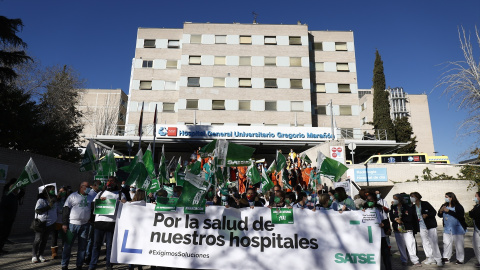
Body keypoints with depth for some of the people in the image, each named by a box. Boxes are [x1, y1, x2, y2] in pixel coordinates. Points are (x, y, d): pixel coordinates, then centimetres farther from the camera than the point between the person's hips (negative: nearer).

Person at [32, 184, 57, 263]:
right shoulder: (41, 200, -13)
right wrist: (48, 206, -24)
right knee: (38, 239, 0)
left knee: (44, 240, 11)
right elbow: (37, 210, -22)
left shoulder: (53, 199, 7)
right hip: (41, 223, -6)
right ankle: (34, 255, 14)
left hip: (50, 223, 6)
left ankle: (40, 255, 20)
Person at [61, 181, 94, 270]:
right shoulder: (73, 196, -1)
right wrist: (65, 223, -9)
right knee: (68, 245, 3)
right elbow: (66, 210, -3)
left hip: (85, 225, 4)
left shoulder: (90, 198, 12)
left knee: (82, 246, 7)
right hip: (73, 224, -4)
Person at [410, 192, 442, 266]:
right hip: (422, 227, 4)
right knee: (425, 243, 5)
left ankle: (438, 259, 8)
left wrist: (427, 215, -20)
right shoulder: (413, 207, 6)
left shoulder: (425, 204, -7)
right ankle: (431, 258, 16)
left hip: (430, 226, -4)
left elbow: (434, 212, -8)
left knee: (434, 242, -1)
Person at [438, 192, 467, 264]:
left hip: (457, 229, -5)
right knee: (446, 243, 10)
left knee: (459, 244, 2)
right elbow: (440, 215, 10)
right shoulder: (444, 205, 5)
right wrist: (441, 211, -11)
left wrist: (449, 211, -24)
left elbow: (460, 216, -25)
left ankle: (460, 260, 14)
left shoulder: (458, 206, -12)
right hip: (447, 228, 6)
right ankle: (446, 258, 20)